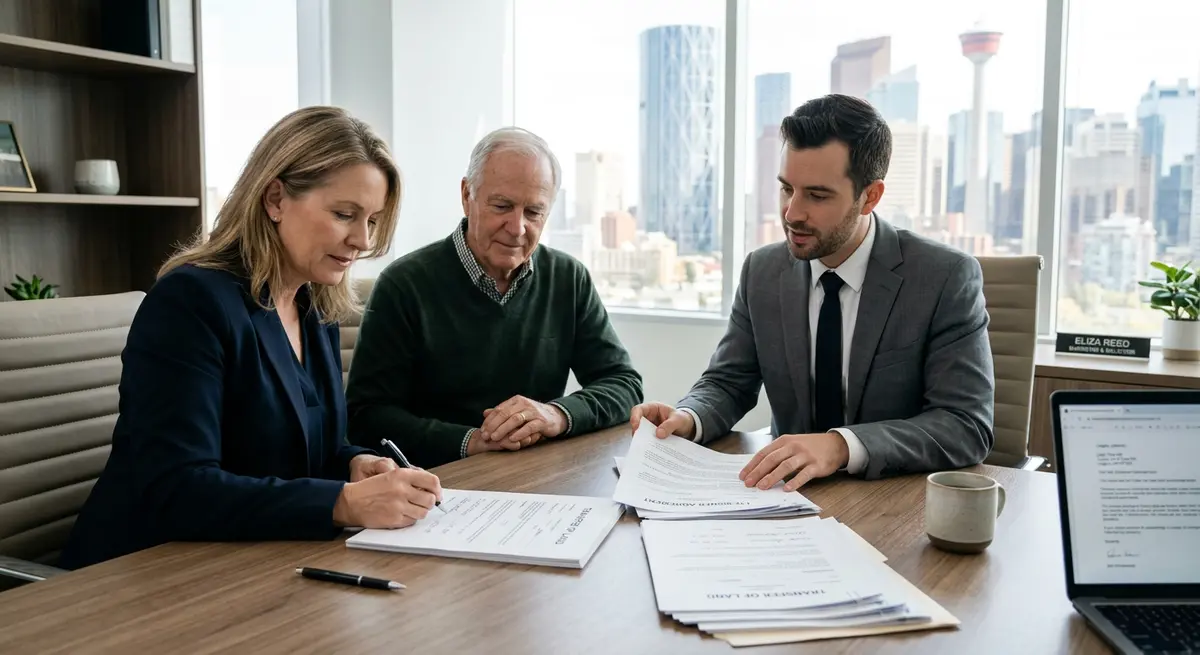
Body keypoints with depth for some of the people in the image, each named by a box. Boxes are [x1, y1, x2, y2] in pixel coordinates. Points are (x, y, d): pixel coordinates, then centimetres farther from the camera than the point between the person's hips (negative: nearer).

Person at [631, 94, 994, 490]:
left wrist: (841, 446, -32)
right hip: (792, 492, 2)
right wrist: (686, 419, -17)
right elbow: (728, 383, 6)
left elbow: (968, 426, -17)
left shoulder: (947, 278, -11)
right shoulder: (762, 272, 1)